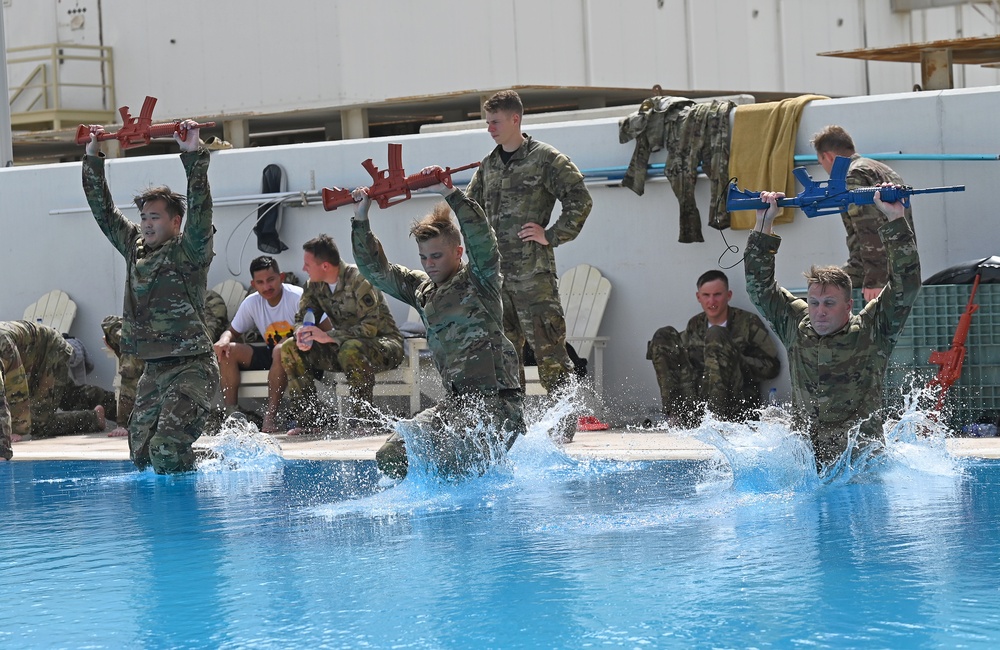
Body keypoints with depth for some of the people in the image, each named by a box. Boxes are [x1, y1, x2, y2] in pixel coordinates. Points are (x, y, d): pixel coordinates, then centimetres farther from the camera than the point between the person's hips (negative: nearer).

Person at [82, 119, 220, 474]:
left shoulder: (190, 250, -5)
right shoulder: (135, 248, 14)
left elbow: (200, 209, -20)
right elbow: (103, 209, 18)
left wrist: (193, 155, -26)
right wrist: (93, 158, 14)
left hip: (192, 368, -8)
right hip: (153, 371, 8)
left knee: (166, 451, -20)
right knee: (141, 454, 7)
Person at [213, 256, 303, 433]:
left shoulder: (298, 297, -15)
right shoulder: (251, 302, 2)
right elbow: (232, 331, 11)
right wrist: (224, 339, -15)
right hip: (272, 355, 6)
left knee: (281, 350, -39)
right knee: (228, 351, -12)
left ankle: (270, 416, -34)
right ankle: (230, 413, -18)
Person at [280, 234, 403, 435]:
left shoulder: (358, 279, -23)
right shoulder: (315, 284, 0)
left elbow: (370, 327, -28)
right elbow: (302, 318, 6)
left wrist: (328, 336, -32)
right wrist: (302, 335, -20)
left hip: (383, 343, -8)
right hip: (343, 345, 8)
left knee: (351, 350, -41)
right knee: (290, 348, -8)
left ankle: (363, 415, -25)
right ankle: (310, 418, -8)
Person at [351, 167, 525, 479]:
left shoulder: (478, 279, 0)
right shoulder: (421, 288, 18)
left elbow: (482, 238, -19)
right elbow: (376, 270, 24)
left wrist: (450, 193, -24)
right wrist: (361, 220, 16)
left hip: (496, 398, -7)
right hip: (457, 401, 7)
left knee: (451, 461, -29)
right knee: (391, 457, -6)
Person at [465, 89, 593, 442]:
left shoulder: (545, 159, -4)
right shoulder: (489, 165, 16)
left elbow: (580, 200, -7)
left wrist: (552, 236, -10)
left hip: (533, 271, -7)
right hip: (496, 271, 7)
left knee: (548, 347, -8)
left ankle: (566, 419, -3)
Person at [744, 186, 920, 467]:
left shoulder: (872, 331, 5)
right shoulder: (795, 327, 14)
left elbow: (906, 285, -1)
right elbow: (759, 286, 20)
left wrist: (896, 220, -4)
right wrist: (764, 225, 17)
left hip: (861, 457, -3)